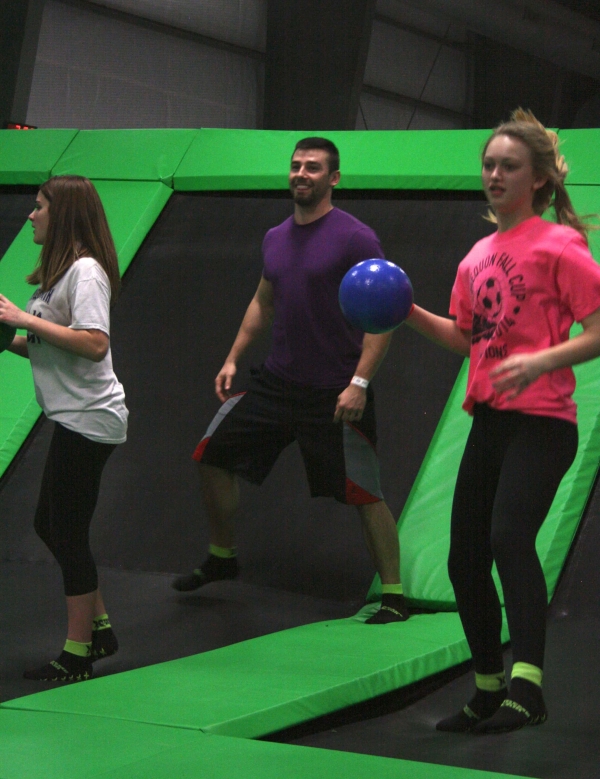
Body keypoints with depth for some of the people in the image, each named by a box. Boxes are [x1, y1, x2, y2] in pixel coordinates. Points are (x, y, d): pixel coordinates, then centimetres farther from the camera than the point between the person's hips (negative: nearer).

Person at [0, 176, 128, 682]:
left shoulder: (85, 270, -15)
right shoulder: (61, 270, 16)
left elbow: (94, 344, -28)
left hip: (88, 419, -10)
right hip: (73, 419, 10)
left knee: (68, 533, -3)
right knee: (50, 525, 17)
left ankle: (76, 657, 6)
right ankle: (100, 627, 27)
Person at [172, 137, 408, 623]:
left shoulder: (355, 238, -12)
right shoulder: (275, 239, 9)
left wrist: (360, 382, -22)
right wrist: (233, 358, 15)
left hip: (334, 393, -7)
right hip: (275, 381, 7)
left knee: (365, 495, -5)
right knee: (213, 456, 8)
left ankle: (393, 596, 7)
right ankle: (222, 558, 27)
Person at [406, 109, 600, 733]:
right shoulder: (478, 256, 16)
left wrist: (541, 360, -25)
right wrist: (410, 312, 11)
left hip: (541, 422, -8)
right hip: (489, 422, 8)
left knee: (509, 535, -28)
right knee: (465, 562, 9)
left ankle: (527, 685, -33)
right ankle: (489, 693, 23)